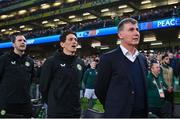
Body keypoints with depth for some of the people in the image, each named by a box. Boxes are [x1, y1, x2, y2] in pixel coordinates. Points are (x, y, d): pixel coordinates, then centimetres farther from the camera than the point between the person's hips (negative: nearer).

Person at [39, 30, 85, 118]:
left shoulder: (80, 63, 7)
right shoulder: (52, 61, -10)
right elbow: (43, 86, -5)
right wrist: (52, 103, 4)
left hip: (75, 111, 5)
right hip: (56, 111, -5)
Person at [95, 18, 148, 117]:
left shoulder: (143, 59, 6)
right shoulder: (108, 58, -12)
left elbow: (144, 88, 14)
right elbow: (100, 90, -7)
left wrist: (144, 111, 10)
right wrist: (114, 108, 4)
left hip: (141, 114, 6)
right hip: (117, 114, -5)